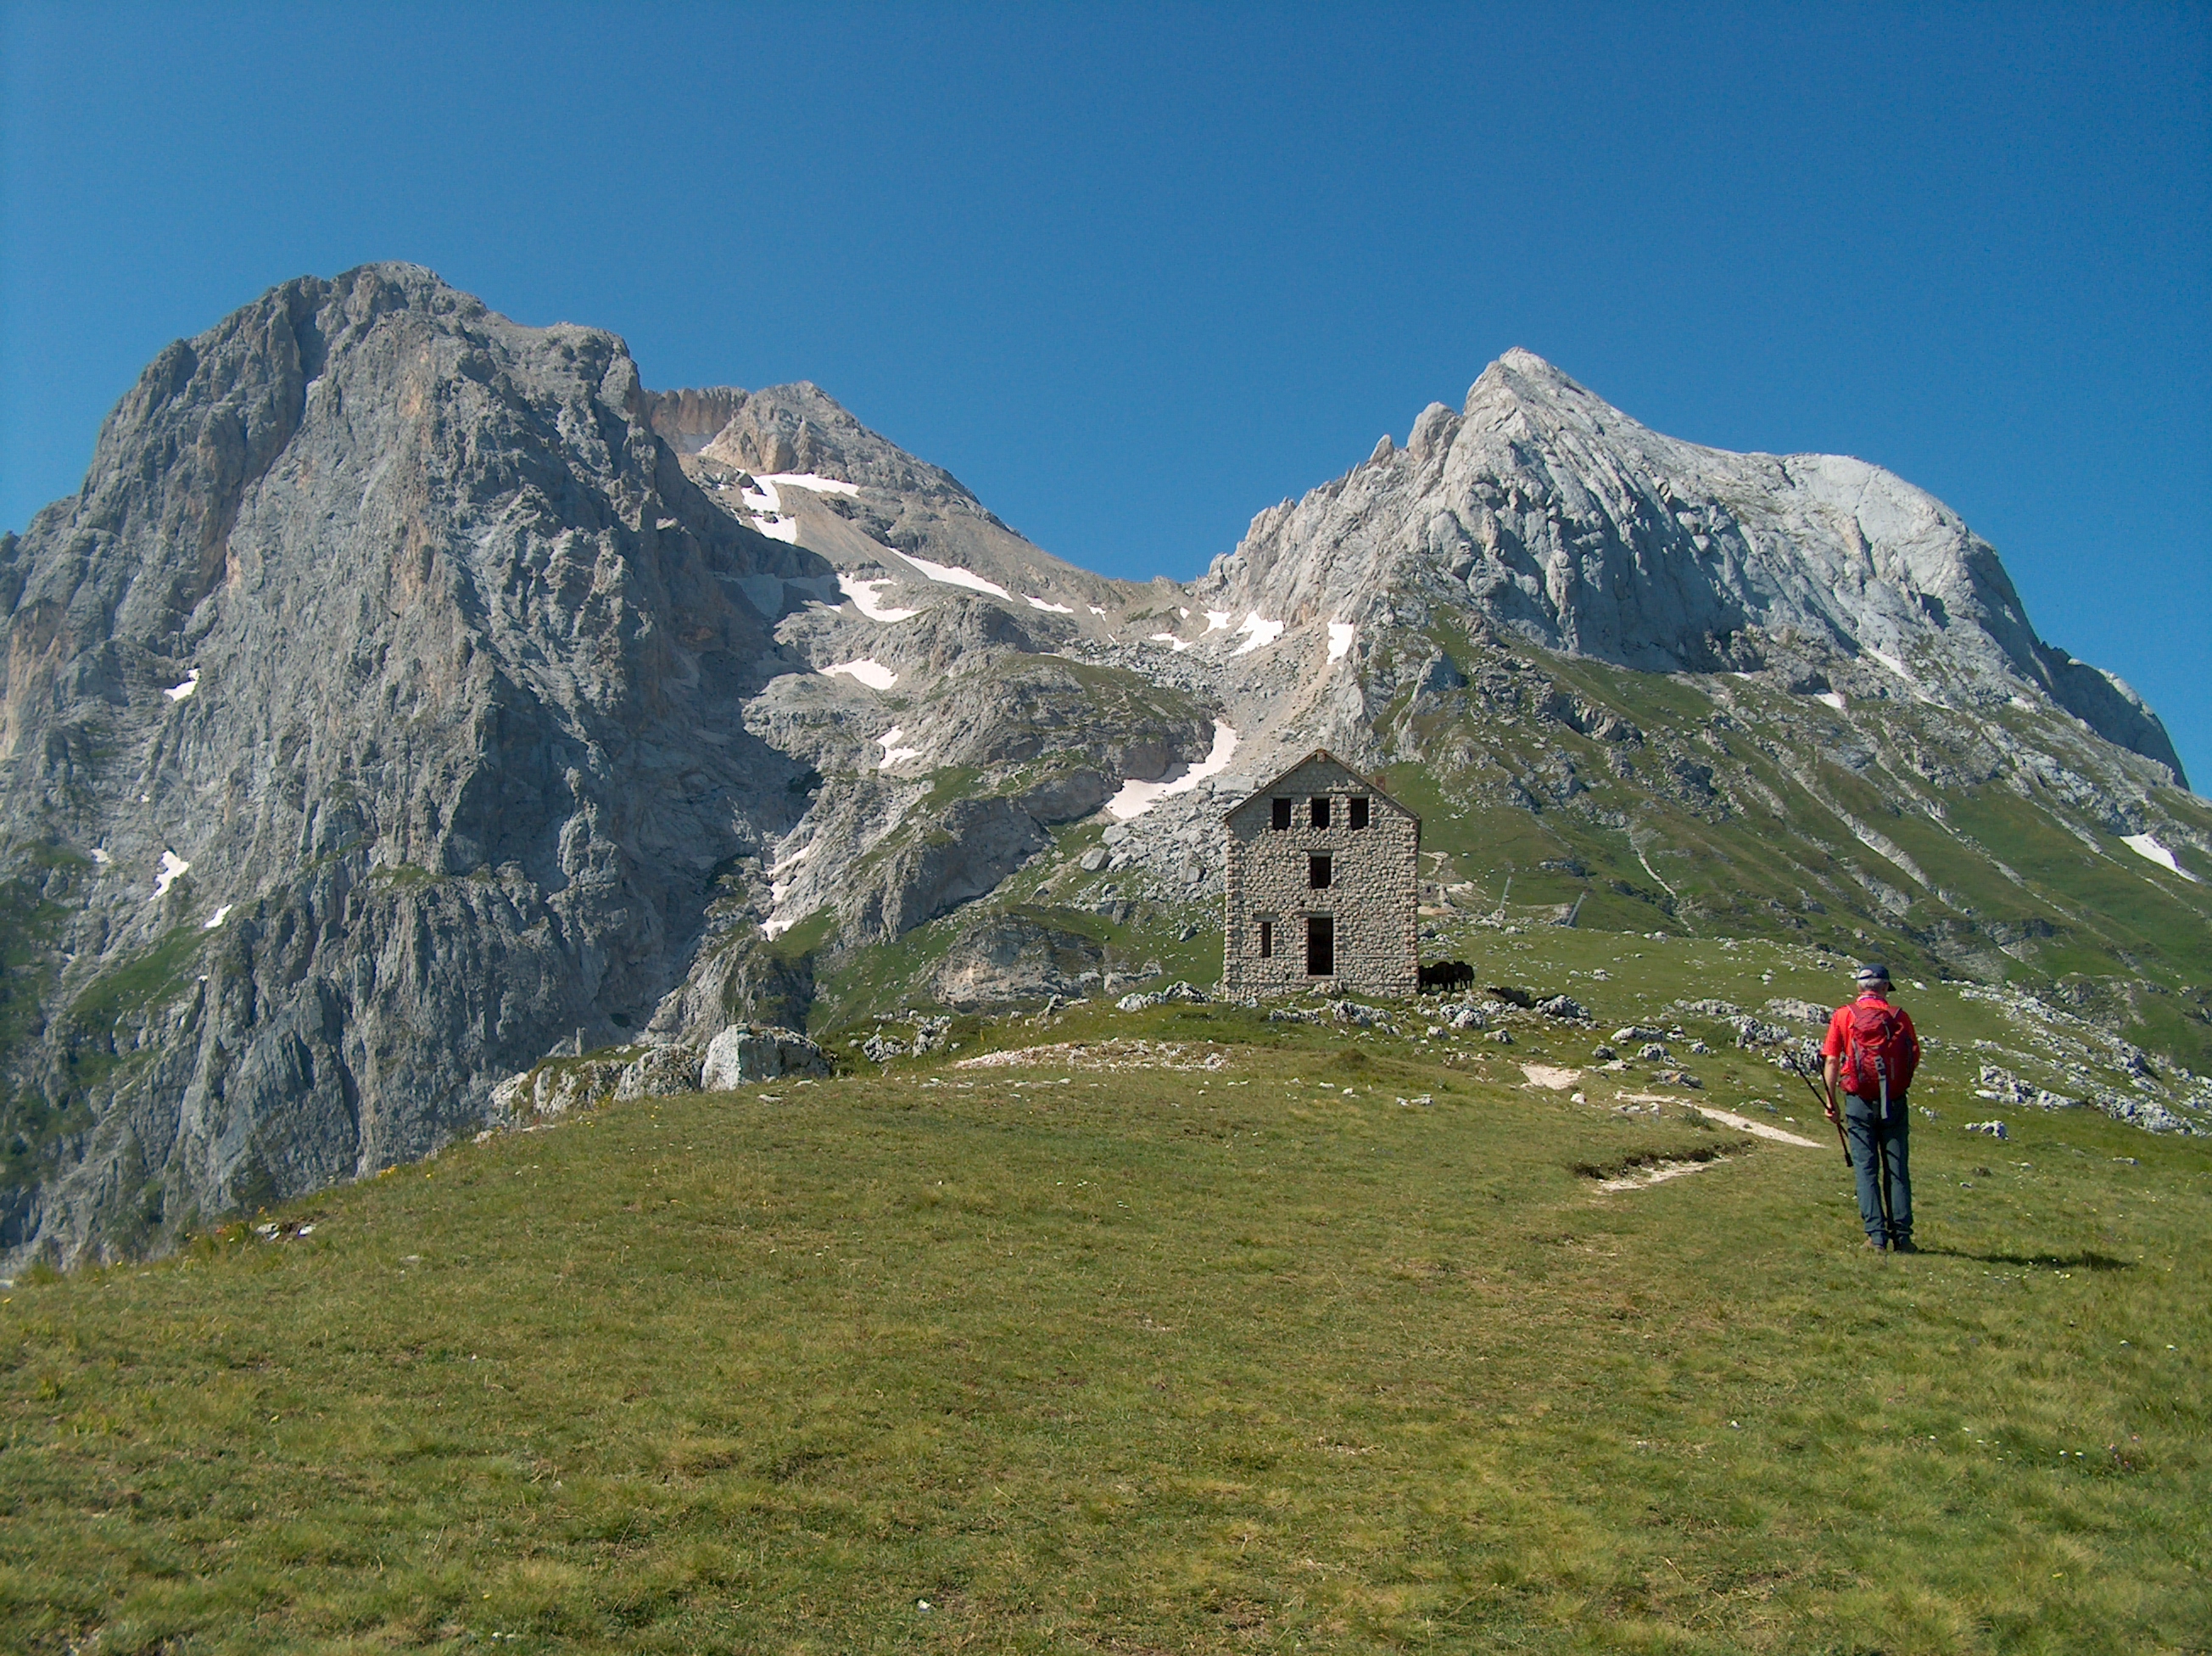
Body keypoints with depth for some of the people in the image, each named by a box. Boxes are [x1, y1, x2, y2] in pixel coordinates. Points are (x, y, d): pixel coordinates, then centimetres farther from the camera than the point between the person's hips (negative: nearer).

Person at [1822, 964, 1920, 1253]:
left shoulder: (1843, 1016, -1)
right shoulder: (1900, 1016, 1)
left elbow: (1831, 1060, -5)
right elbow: (1915, 1059, 3)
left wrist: (1831, 1101, 1)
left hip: (1859, 1101, -1)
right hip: (1895, 1103, 1)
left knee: (1866, 1169, 4)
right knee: (1897, 1170, 8)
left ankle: (1876, 1236, 0)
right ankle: (1902, 1236, 7)